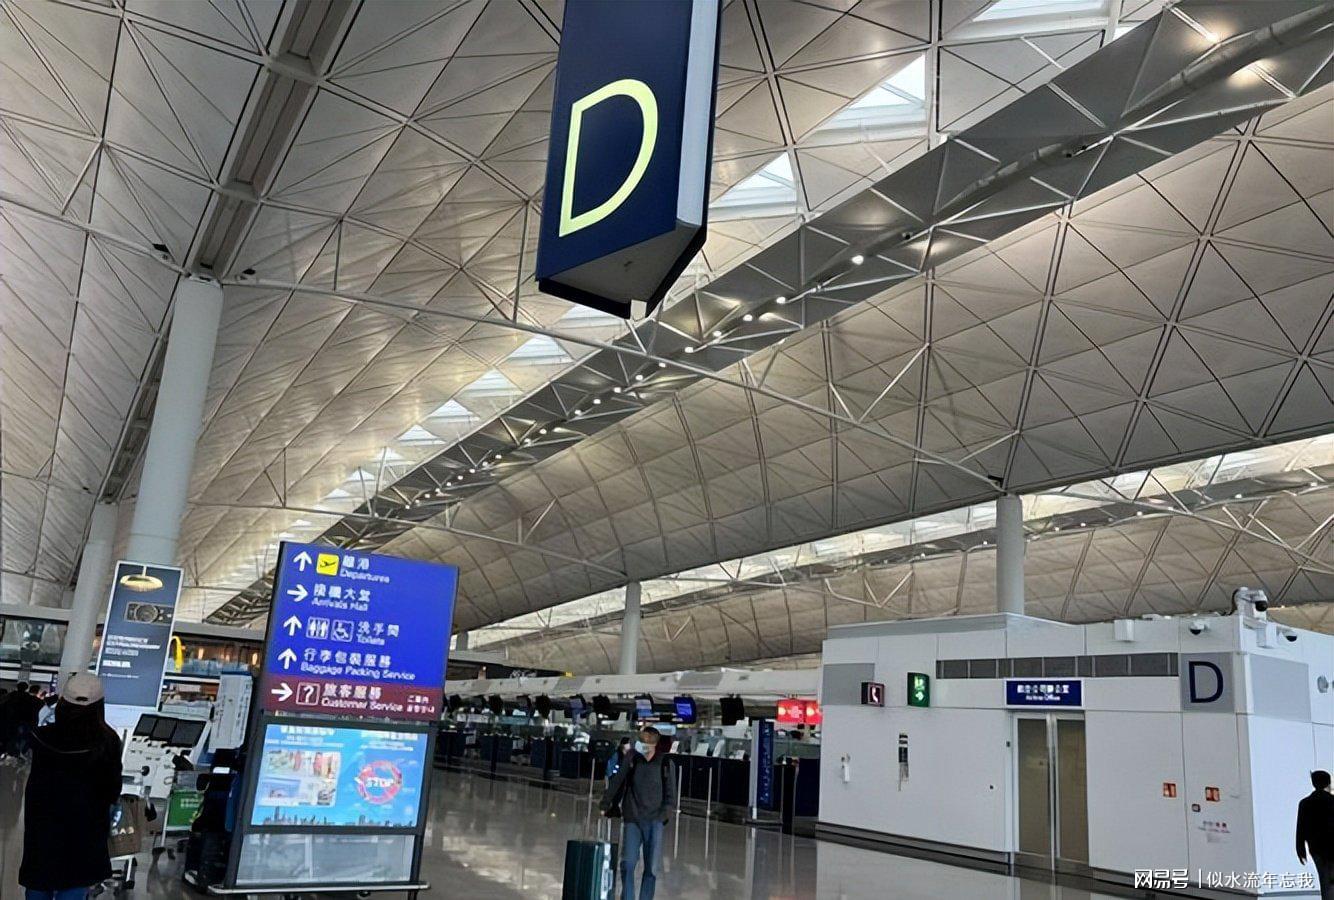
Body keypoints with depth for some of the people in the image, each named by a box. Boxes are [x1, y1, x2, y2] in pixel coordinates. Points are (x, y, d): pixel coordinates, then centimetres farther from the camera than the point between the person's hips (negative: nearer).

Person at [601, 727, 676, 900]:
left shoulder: (665, 763, 0)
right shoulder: (632, 758, 1)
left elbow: (671, 795, 4)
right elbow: (617, 782, 7)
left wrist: (663, 815, -7)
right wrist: (606, 805, 7)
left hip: (654, 821, 0)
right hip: (632, 820, 0)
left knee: (651, 867, 1)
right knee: (627, 863, -10)